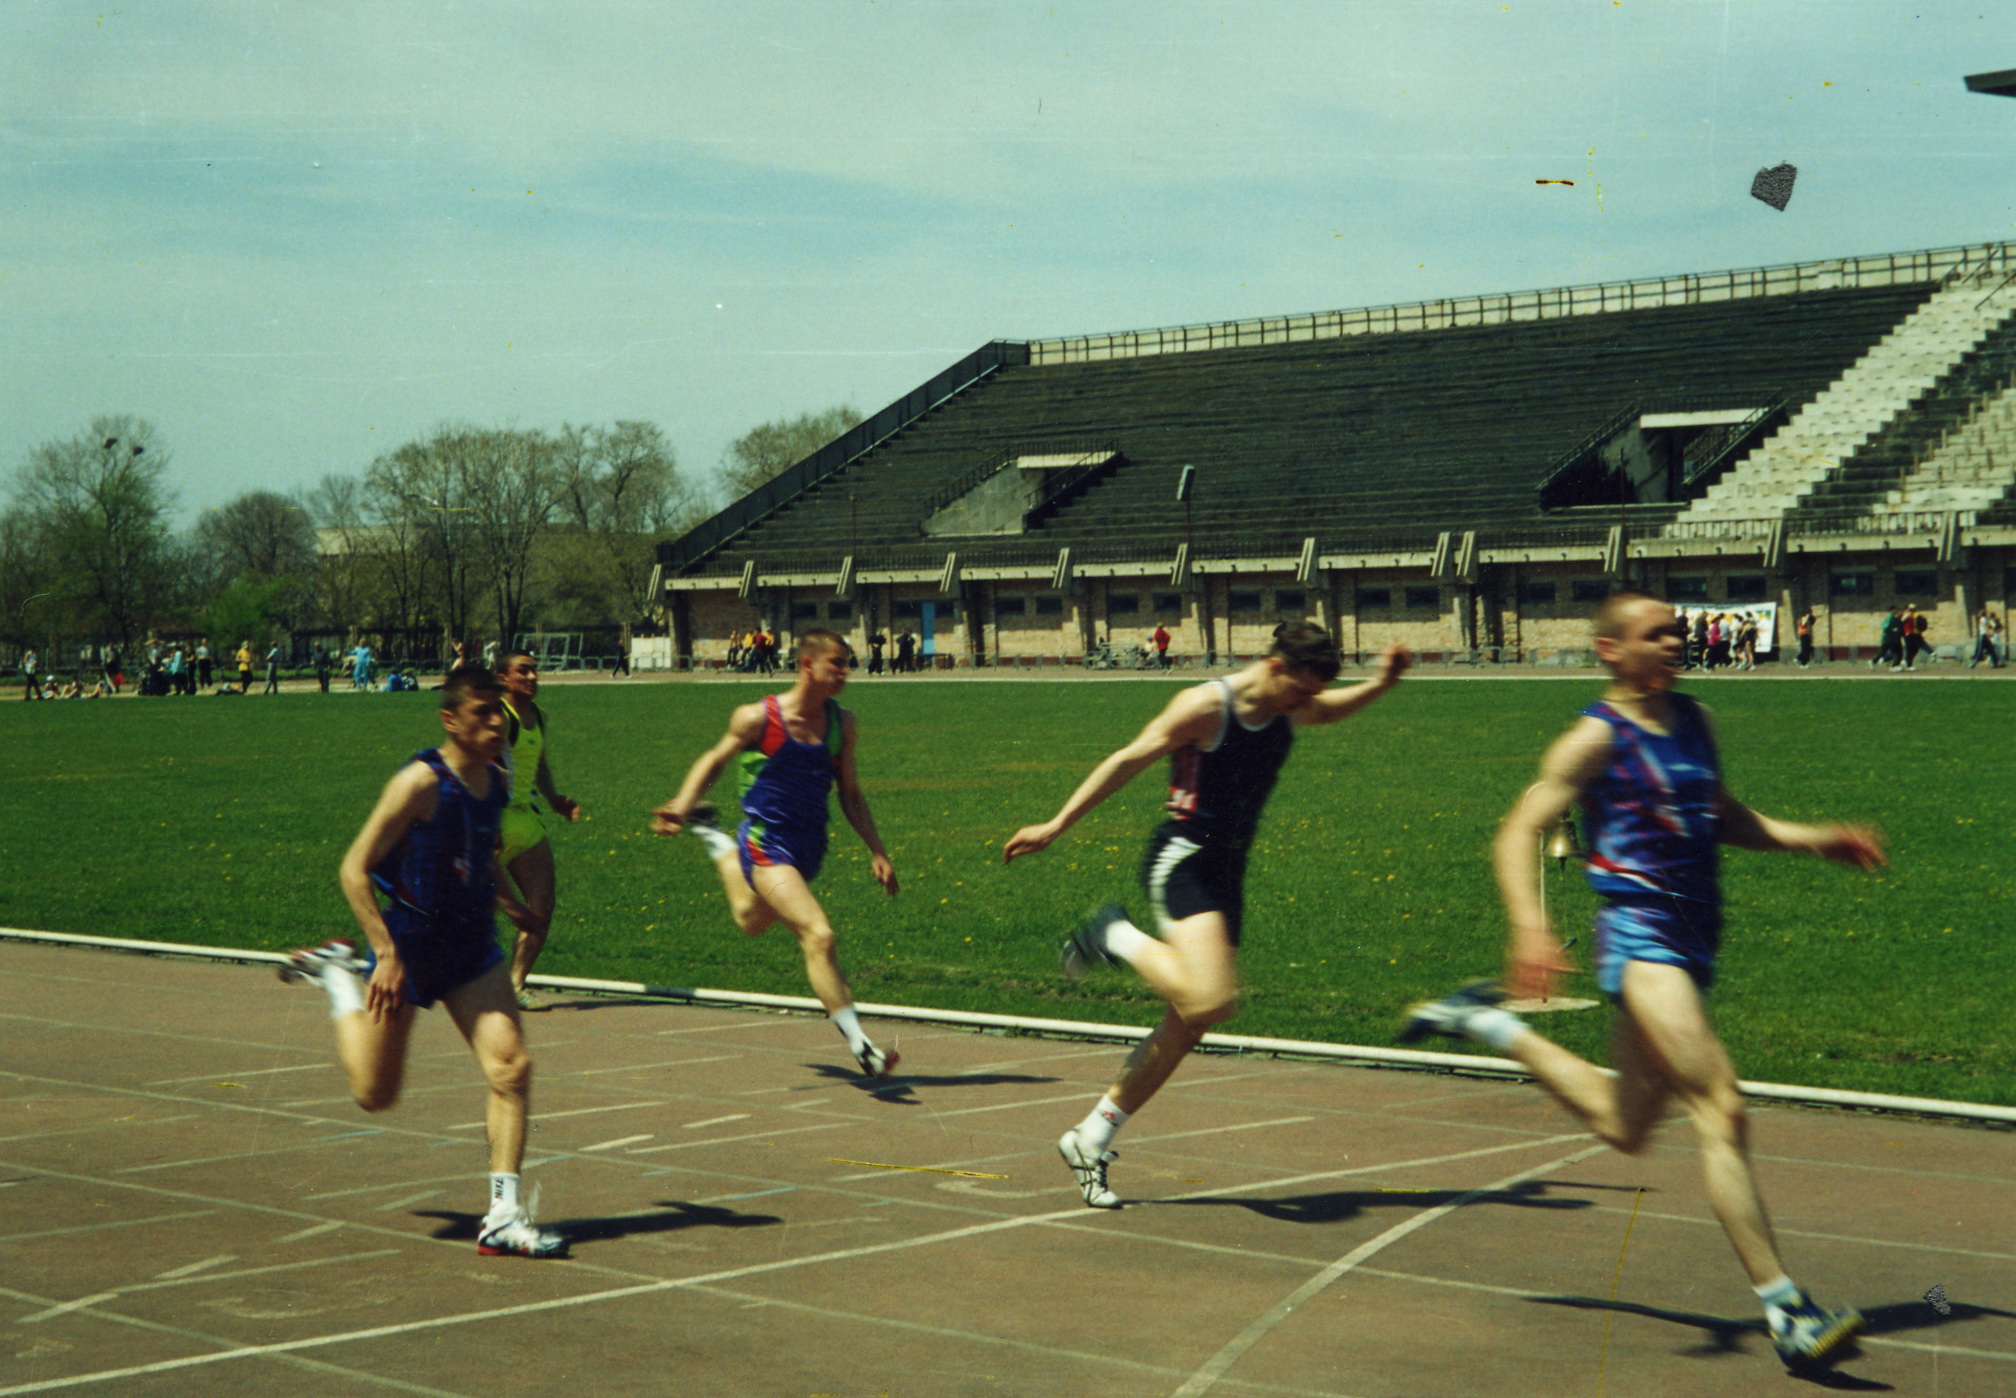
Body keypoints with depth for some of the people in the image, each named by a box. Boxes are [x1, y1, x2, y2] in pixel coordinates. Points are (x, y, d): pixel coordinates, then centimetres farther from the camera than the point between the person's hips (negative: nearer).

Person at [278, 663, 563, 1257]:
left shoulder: (498, 782, 2)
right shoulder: (420, 783, -21)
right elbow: (354, 869, -20)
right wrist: (387, 953, -24)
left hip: (472, 947, 5)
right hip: (408, 943, -5)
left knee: (510, 1067, -12)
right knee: (375, 1094, 10)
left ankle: (505, 1216, -7)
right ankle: (338, 977, 34)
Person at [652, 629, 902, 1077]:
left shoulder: (842, 724, 1)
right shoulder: (759, 718, -13)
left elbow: (850, 795, 10)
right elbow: (716, 759, 2)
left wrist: (877, 851, 2)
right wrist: (682, 805, -12)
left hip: (809, 847, 7)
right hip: (766, 844, -7)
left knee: (750, 920, 30)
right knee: (818, 935, -23)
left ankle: (716, 842, 57)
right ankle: (859, 1045, -20)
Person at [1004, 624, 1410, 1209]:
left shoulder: (1291, 711, 8)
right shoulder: (1206, 706, -14)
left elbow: (1334, 709, 32)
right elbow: (1128, 761, -10)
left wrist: (1380, 685, 12)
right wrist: (1056, 826, -9)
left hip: (1227, 871, 8)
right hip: (1182, 859, -8)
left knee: (1188, 1024, 6)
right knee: (1211, 999, -29)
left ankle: (1090, 1140, 17)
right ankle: (1117, 937, -2)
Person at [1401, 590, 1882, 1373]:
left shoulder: (1694, 721, 15)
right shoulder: (1598, 736, -6)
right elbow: (1519, 834, -11)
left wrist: (1812, 840, 18)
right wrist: (1530, 926, -26)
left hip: (1692, 941, 8)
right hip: (1639, 935, -8)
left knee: (1623, 1127, 18)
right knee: (1720, 1110, -18)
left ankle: (1485, 1022, 35)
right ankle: (1784, 1311, -18)